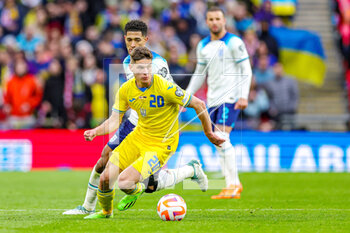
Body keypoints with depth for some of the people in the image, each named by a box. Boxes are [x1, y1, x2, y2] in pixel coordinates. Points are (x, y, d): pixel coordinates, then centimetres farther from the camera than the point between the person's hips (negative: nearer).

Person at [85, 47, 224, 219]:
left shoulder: (165, 88, -23)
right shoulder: (126, 90, -6)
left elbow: (199, 105, -13)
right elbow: (115, 120, 1)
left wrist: (209, 133, -3)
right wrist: (95, 132, -18)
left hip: (161, 144, -5)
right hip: (138, 136, 5)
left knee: (124, 182, -22)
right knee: (105, 179, -4)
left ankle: (137, 190, 18)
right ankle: (106, 211, 29)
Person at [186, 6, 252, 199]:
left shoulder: (234, 43, -6)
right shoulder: (203, 46, 13)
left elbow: (246, 71, -7)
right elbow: (199, 74, 21)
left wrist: (244, 96, -17)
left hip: (230, 97, -7)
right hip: (212, 98, 7)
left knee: (222, 138, -17)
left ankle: (233, 185, -14)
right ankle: (234, 185, 11)